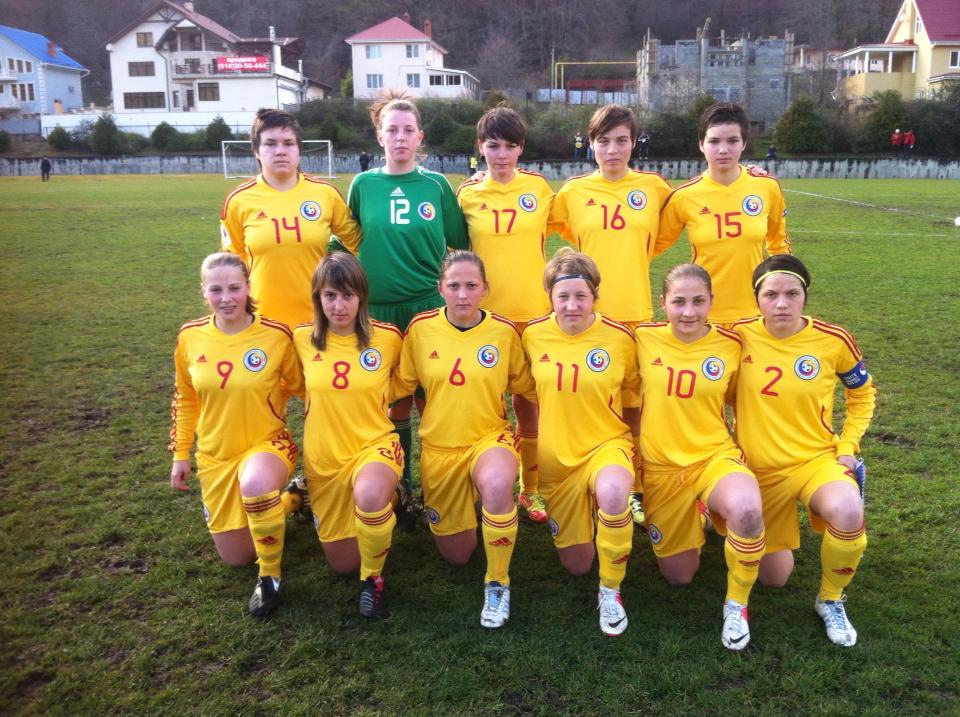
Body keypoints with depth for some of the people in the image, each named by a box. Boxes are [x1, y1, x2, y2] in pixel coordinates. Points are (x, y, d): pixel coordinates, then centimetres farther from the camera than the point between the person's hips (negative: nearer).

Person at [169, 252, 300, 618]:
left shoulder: (276, 335, -16)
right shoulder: (190, 336, -6)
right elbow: (185, 399, 8)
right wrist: (180, 454, 10)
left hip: (268, 443, -4)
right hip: (215, 457, 4)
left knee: (255, 484, -41)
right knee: (236, 557, 10)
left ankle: (271, 575, -15)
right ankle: (281, 499, 39)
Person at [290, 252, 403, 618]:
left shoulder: (388, 337, -11)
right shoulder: (302, 339, -6)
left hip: (375, 444, -3)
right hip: (323, 458, 3)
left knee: (369, 494, -40)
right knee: (342, 563, 11)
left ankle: (373, 576, -10)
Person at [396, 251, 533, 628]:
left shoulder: (504, 332, -10)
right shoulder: (420, 328, -8)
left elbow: (523, 387, 4)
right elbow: (402, 384, 5)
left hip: (490, 437, -2)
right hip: (438, 446, 2)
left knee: (497, 485, -40)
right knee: (456, 554, 12)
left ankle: (498, 583, -15)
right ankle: (466, 503, 46)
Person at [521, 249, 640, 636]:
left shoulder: (619, 338, -12)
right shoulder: (533, 335, -7)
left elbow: (632, 400, 3)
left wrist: (637, 455, 1)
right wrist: (530, 452, 12)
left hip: (607, 444, -3)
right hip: (555, 457, 3)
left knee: (612, 494, -40)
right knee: (576, 564, 11)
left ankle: (610, 590, -15)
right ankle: (585, 512, 45)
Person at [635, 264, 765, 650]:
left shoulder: (730, 345, -8)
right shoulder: (644, 339, -7)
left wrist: (745, 446, 1)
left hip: (715, 456, -1)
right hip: (660, 465, 2)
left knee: (747, 510, -37)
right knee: (679, 575, 9)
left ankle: (737, 604, -9)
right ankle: (689, 520, 43)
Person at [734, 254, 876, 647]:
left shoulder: (833, 341, -11)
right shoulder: (740, 336, -11)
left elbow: (863, 393, 8)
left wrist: (848, 445, -1)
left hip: (817, 458, 0)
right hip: (758, 468, 1)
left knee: (849, 513, -36)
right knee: (774, 577, 10)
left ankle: (831, 600, -6)